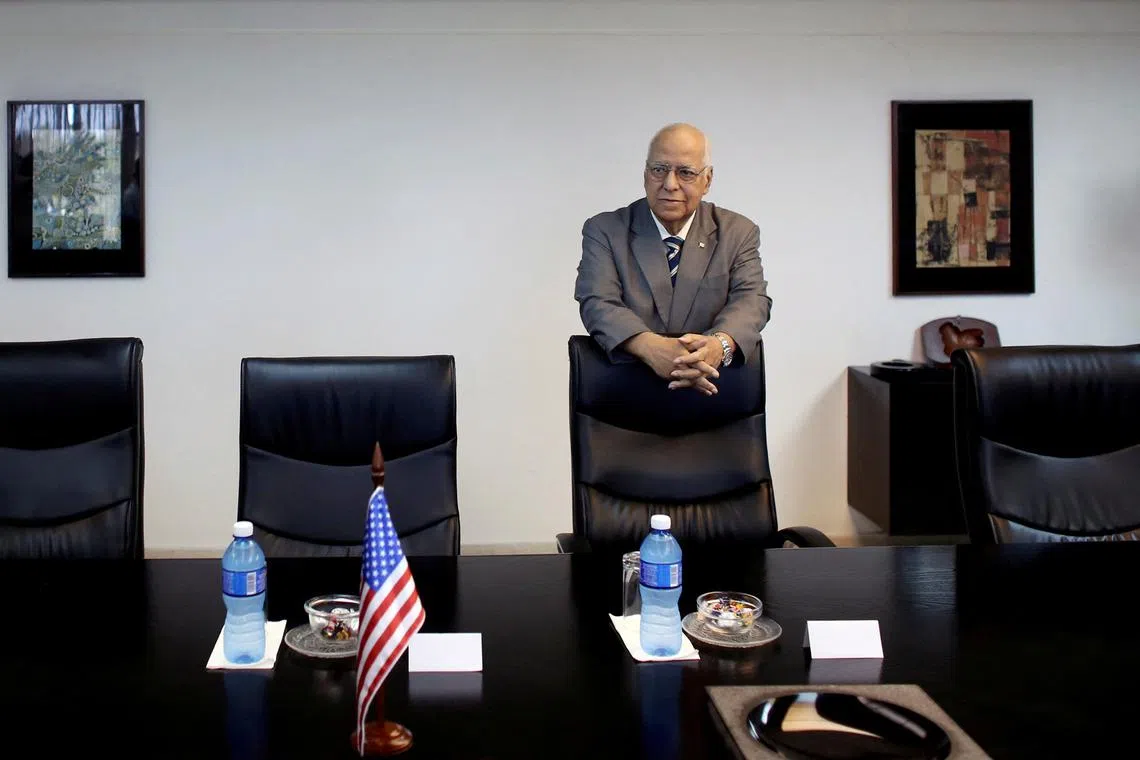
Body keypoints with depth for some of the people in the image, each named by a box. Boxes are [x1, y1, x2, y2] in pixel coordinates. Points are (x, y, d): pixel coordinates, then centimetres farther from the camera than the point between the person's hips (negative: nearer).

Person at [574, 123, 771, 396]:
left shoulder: (738, 233, 12)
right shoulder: (604, 230, 8)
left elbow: (752, 300, -3)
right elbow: (597, 303, -6)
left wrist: (719, 345, -26)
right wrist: (650, 347, -27)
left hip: (712, 389, 0)